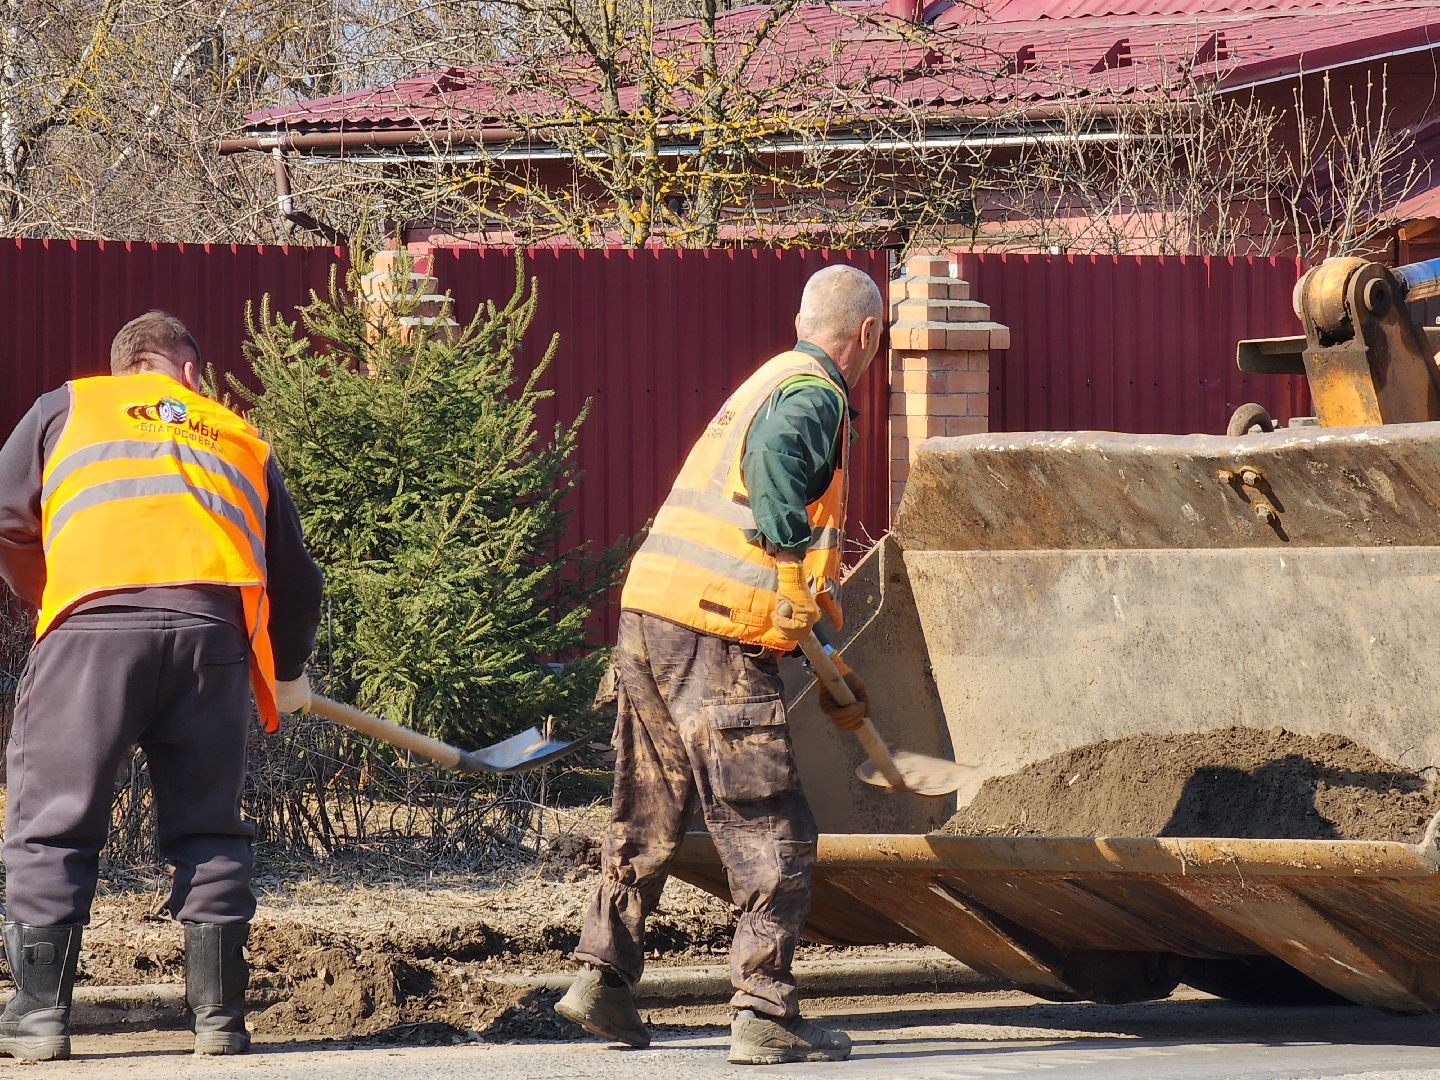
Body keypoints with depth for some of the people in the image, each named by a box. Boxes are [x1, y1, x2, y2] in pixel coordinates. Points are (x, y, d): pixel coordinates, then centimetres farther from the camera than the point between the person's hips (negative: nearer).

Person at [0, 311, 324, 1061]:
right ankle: (219, 1017, 10)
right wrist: (288, 677, 46)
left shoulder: (67, 408, 24)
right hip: (214, 631, 2)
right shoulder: (241, 440, 30)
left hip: (94, 624, -2)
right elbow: (294, 578, 30)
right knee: (207, 829, 12)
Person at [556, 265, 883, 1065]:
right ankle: (765, 1015, -8)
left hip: (648, 614, 9)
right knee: (773, 832, -5)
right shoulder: (814, 396, -5)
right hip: (715, 636, -9)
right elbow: (773, 454, -29)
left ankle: (604, 978, 24)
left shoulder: (769, 383, 24)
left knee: (650, 817, 20)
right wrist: (798, 585, -25)